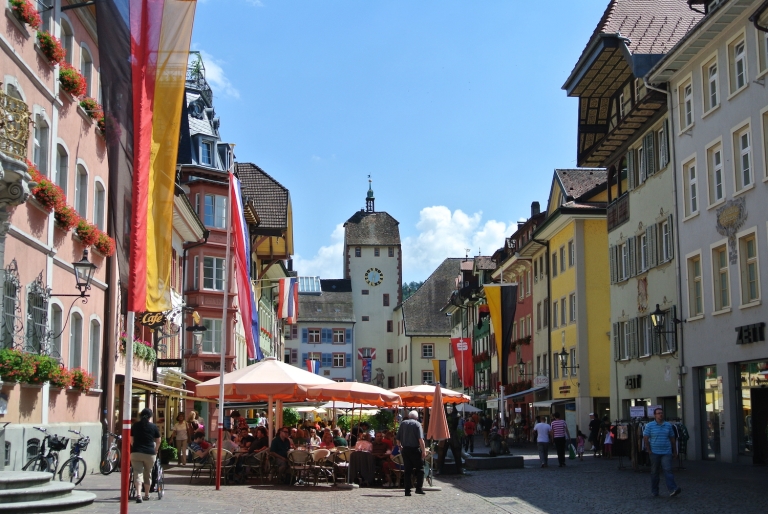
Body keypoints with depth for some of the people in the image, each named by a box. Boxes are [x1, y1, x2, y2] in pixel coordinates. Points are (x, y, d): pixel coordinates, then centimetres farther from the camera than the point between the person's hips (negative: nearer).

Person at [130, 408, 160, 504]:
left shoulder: (135, 425, 6)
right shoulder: (154, 427, 2)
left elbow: (131, 440, 12)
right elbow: (158, 441, 9)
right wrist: (155, 451, 25)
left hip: (136, 453, 0)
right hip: (150, 453, 0)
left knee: (138, 473, -4)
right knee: (148, 474, 15)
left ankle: (138, 494, -22)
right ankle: (147, 494, 27)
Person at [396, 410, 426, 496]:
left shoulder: (403, 424, 9)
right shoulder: (417, 424, -4)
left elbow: (398, 438, 11)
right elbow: (420, 439, -13)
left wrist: (401, 446, 22)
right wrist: (424, 451, -12)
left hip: (405, 449, 4)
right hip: (415, 449, -4)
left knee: (407, 470, 7)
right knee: (420, 469, 5)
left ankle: (407, 491, 4)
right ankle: (419, 488, -3)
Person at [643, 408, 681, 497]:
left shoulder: (668, 426, 9)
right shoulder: (650, 426, 1)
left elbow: (672, 439, 14)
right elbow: (645, 439, -1)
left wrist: (675, 451, 13)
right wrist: (649, 450, -6)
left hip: (666, 452, 1)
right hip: (655, 453, -1)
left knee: (668, 470, -13)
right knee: (654, 472, 7)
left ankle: (673, 490, -21)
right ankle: (654, 491, 16)